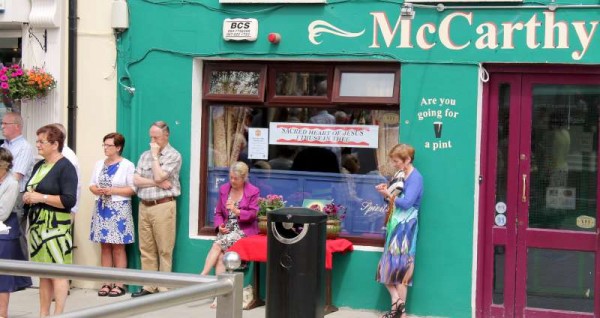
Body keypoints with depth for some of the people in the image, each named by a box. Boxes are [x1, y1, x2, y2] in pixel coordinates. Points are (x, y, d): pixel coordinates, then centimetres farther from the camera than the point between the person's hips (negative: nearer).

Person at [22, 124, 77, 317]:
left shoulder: (65, 167, -9)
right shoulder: (39, 165, 15)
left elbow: (69, 200, -16)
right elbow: (32, 191, 25)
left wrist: (41, 197, -17)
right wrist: (27, 197, 2)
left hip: (55, 226, -8)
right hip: (36, 224, 8)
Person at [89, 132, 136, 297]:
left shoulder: (127, 165, -4)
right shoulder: (99, 164, 13)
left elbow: (132, 189, -8)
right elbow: (92, 184, 14)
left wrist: (113, 191, -16)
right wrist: (96, 190, -8)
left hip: (119, 209, -5)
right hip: (102, 208, 5)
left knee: (118, 247, -3)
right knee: (104, 246, 5)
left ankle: (119, 284, 1)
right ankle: (107, 283, 10)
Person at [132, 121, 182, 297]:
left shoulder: (173, 156, -3)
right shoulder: (145, 155, 15)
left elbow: (158, 176, -15)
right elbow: (136, 180, 5)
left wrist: (155, 155, -4)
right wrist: (157, 183, -8)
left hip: (163, 206, -6)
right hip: (144, 206, 6)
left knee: (164, 250, -3)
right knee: (146, 249, 7)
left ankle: (163, 288, 1)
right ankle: (148, 286, 13)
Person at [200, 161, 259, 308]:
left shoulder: (253, 191, -2)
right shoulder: (224, 189, 10)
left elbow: (253, 214, -7)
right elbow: (218, 212, 15)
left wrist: (237, 211, -23)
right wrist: (220, 226, -5)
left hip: (244, 230, -3)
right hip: (226, 229, 4)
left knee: (218, 245, -28)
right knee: (220, 255, -25)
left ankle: (202, 276, -25)